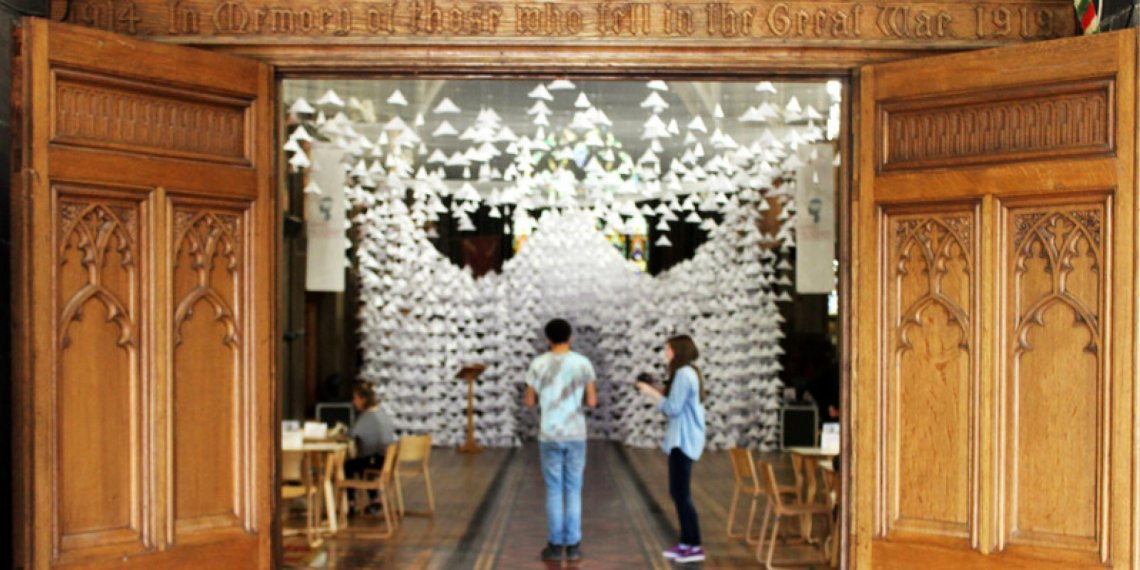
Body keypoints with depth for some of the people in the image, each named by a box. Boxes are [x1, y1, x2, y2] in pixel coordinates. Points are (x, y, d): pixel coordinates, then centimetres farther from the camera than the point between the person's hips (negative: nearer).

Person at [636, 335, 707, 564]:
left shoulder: (683, 374, -16)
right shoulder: (689, 373, 16)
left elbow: (673, 408, -19)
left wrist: (652, 393, -9)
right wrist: (656, 391, 10)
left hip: (683, 441, -11)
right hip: (683, 439, 11)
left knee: (682, 494, -7)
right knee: (677, 492, 14)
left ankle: (696, 547, -3)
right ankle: (686, 542, 18)